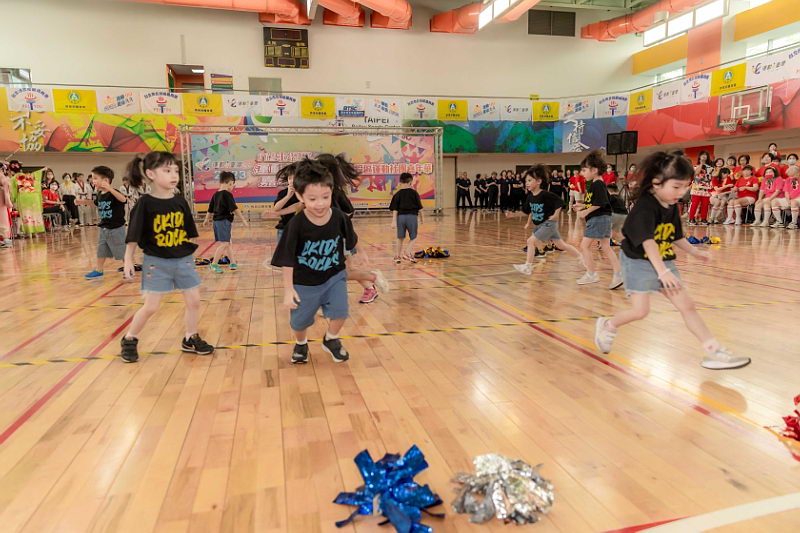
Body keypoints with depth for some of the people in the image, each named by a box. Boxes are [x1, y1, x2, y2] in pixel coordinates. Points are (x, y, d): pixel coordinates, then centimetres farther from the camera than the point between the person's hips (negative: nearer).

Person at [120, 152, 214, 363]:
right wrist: (128, 261, -8)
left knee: (193, 300, 7)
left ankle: (190, 339, 25)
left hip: (183, 260, 5)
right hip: (156, 262, -4)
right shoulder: (145, 203, -12)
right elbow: (133, 236, -8)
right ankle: (129, 340, 24)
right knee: (151, 307, 2)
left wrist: (191, 254, 12)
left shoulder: (180, 201, 0)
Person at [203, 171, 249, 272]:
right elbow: (234, 209, -16)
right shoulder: (227, 195, -12)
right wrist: (243, 220, -14)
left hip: (217, 221, 9)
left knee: (228, 243, 17)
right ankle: (214, 264, -12)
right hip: (224, 221, -9)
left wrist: (206, 219, 32)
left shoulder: (215, 195, 11)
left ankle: (233, 262, 24)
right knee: (224, 243, -10)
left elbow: (210, 209, 19)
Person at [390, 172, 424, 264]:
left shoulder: (398, 194, 3)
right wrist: (420, 218, 17)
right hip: (412, 216, -2)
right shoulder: (414, 193, 1)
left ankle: (397, 256, 22)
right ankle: (407, 253, -4)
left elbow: (394, 209, -2)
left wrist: (394, 221, -4)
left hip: (400, 216, 2)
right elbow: (419, 208, 4)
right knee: (413, 238, 14)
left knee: (400, 238, 17)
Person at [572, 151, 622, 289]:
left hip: (598, 218, -10)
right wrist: (582, 206, 15)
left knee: (585, 246, -4)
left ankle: (591, 274, 2)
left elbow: (599, 203, -24)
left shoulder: (598, 184, -14)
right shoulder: (595, 184, 16)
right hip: (603, 219, 10)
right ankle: (618, 274, 6)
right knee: (606, 248, 8)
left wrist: (586, 211, -17)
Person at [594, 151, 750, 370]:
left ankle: (714, 351, 9)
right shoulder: (644, 207, -21)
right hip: (639, 262, -7)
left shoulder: (672, 207, 4)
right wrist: (662, 271, -37)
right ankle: (607, 325, 16)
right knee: (640, 310, -12)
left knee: (687, 305, 5)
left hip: (664, 262, 8)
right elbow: (648, 242, -30)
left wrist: (695, 252, 18)